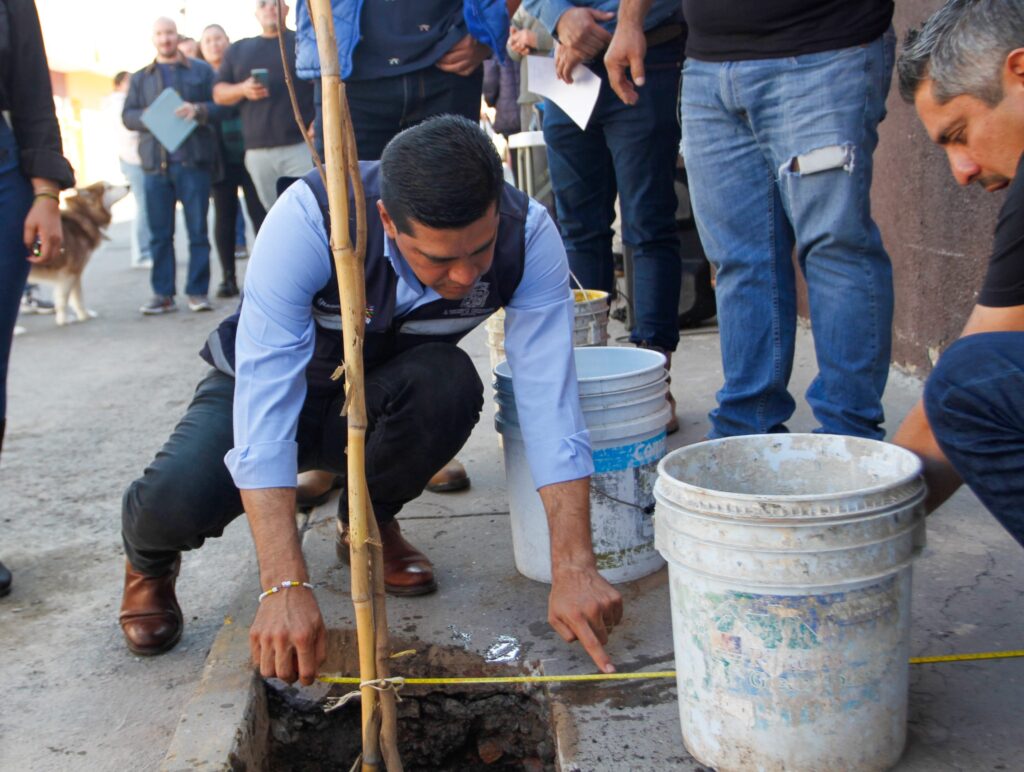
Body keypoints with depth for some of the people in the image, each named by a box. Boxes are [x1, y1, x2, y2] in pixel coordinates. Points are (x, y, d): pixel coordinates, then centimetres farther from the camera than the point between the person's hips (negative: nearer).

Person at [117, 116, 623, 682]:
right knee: (180, 497, -32)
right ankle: (151, 560, 9)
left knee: (449, 382, -34)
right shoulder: (308, 218, -35)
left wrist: (573, 568, -40)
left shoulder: (526, 234, -27)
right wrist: (285, 586, -47)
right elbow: (265, 399, -40)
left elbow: (550, 399, -31)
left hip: (384, 400, 2)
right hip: (275, 382, -2)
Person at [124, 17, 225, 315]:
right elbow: (127, 115, 10)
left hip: (194, 159, -2)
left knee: (198, 229, -3)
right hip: (156, 163, 2)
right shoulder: (140, 78, 18)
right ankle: (163, 293, 7)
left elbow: (220, 105, 3)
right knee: (160, 232, 2)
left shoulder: (201, 70, 12)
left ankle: (198, 291, 2)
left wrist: (198, 111, -17)